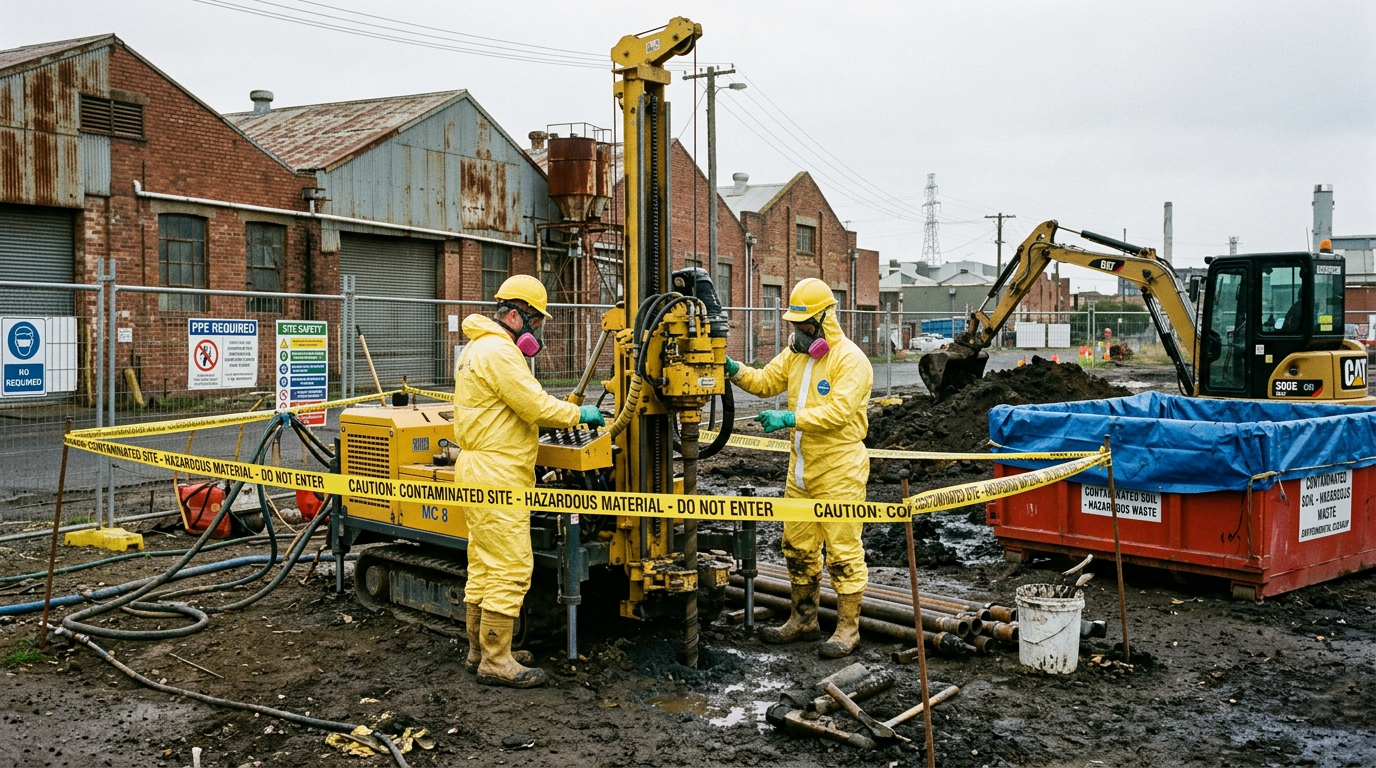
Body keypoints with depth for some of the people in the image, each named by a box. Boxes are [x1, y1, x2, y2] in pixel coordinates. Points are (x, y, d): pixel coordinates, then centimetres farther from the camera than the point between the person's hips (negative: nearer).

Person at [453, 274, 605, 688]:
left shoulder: (478, 347, 19)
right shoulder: (500, 351, -16)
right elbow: (536, 406, -18)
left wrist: (561, 416, 13)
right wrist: (579, 414, -3)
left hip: (480, 471, 11)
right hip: (496, 475, -11)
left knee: (484, 566, 17)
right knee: (509, 567, -7)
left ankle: (480, 649, 27)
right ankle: (496, 662, 0)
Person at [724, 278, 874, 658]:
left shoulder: (850, 359, -15)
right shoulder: (797, 352, 11)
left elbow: (838, 411, -25)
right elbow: (765, 382, 11)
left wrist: (789, 419, -31)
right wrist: (734, 370, -7)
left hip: (839, 472, -8)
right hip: (801, 469, 8)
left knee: (843, 550, 0)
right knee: (798, 546, 15)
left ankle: (848, 629, 12)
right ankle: (803, 620, 30)